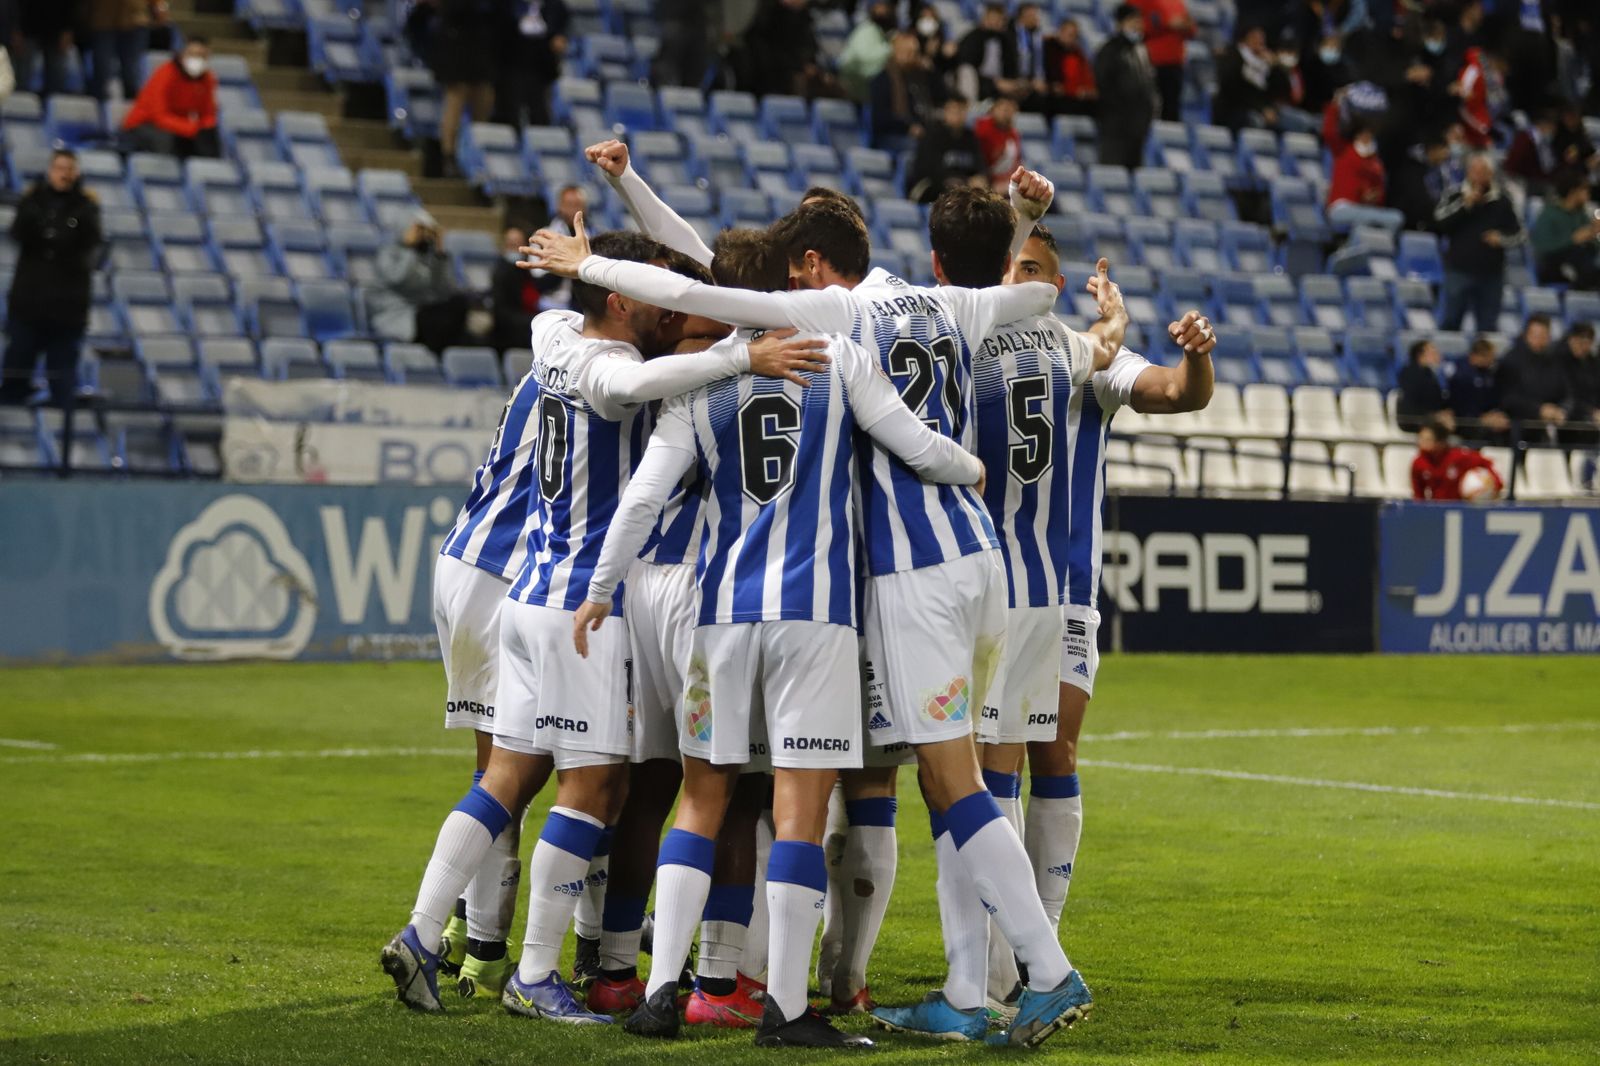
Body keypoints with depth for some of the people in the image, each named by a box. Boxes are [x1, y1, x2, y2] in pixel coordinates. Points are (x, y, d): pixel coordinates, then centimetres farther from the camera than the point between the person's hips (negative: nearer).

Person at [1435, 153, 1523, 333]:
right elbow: (1439, 221, -12)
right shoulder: (1455, 196, 3)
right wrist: (1465, 204, -15)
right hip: (1459, 269, -1)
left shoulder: (1502, 201, 5)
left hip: (1491, 273, 1)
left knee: (1488, 325, 4)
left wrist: (1501, 240, -10)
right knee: (1451, 320, 1)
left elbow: (1519, 236, 10)